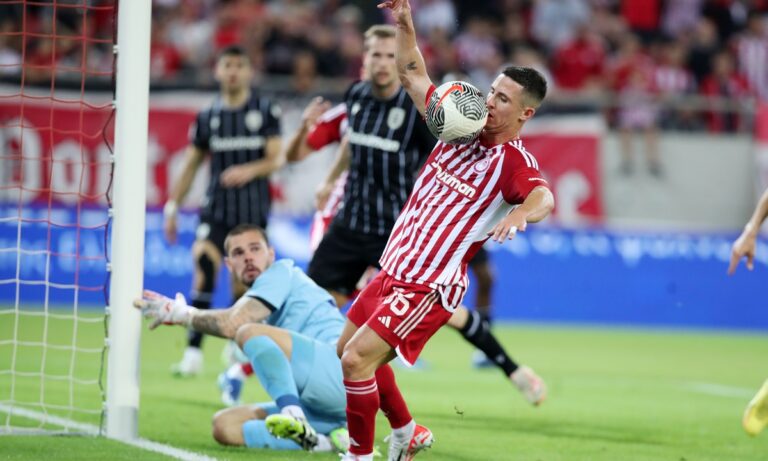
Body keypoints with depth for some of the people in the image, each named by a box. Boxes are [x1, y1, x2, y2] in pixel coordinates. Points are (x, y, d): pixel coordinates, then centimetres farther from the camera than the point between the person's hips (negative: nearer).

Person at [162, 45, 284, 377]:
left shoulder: (266, 111, 2)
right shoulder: (208, 117, 7)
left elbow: (276, 159, -3)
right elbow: (191, 164, 13)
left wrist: (251, 170, -22)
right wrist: (172, 206, 8)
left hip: (253, 209, -1)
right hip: (216, 208, 1)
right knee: (204, 267, -18)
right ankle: (194, 351, -19)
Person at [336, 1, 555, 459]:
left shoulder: (514, 162, -16)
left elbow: (543, 198, -39)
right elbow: (413, 73, 17)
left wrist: (521, 213, -62)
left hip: (428, 288, -9)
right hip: (394, 268, 9)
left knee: (357, 360, -18)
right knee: (348, 350, 20)